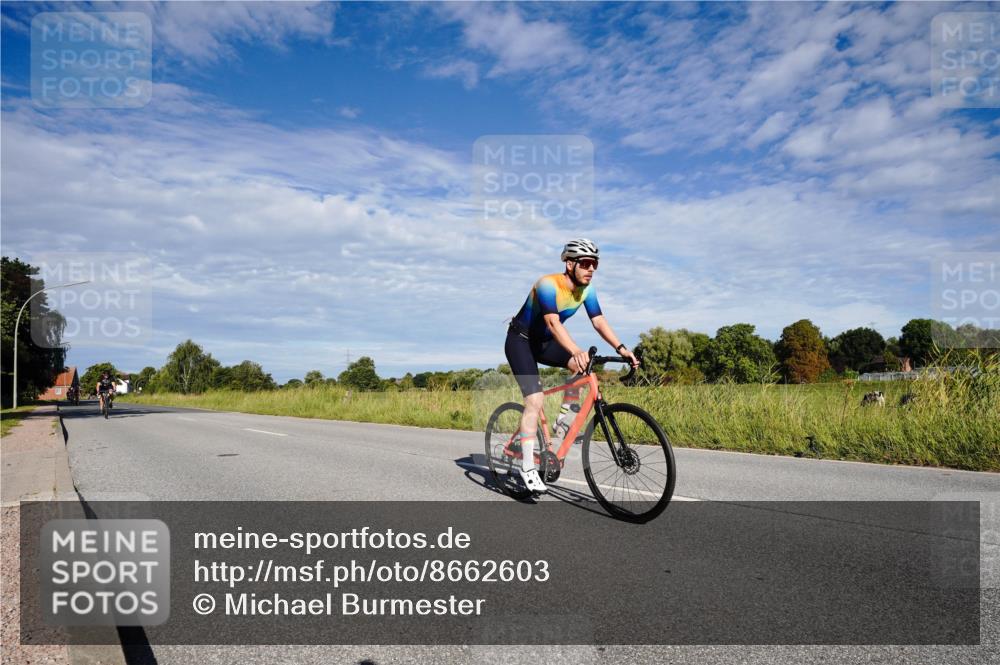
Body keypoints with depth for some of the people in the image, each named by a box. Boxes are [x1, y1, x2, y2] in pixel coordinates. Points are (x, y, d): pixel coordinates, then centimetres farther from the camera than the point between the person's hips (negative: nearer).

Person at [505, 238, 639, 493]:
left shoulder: (586, 289, -7)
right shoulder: (548, 284, -29)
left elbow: (598, 321, -13)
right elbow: (553, 322, -41)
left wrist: (621, 348, -27)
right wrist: (576, 351, -56)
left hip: (544, 342, 7)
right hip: (520, 341, -7)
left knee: (583, 366, -18)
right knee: (535, 400, -19)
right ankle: (527, 468, -12)